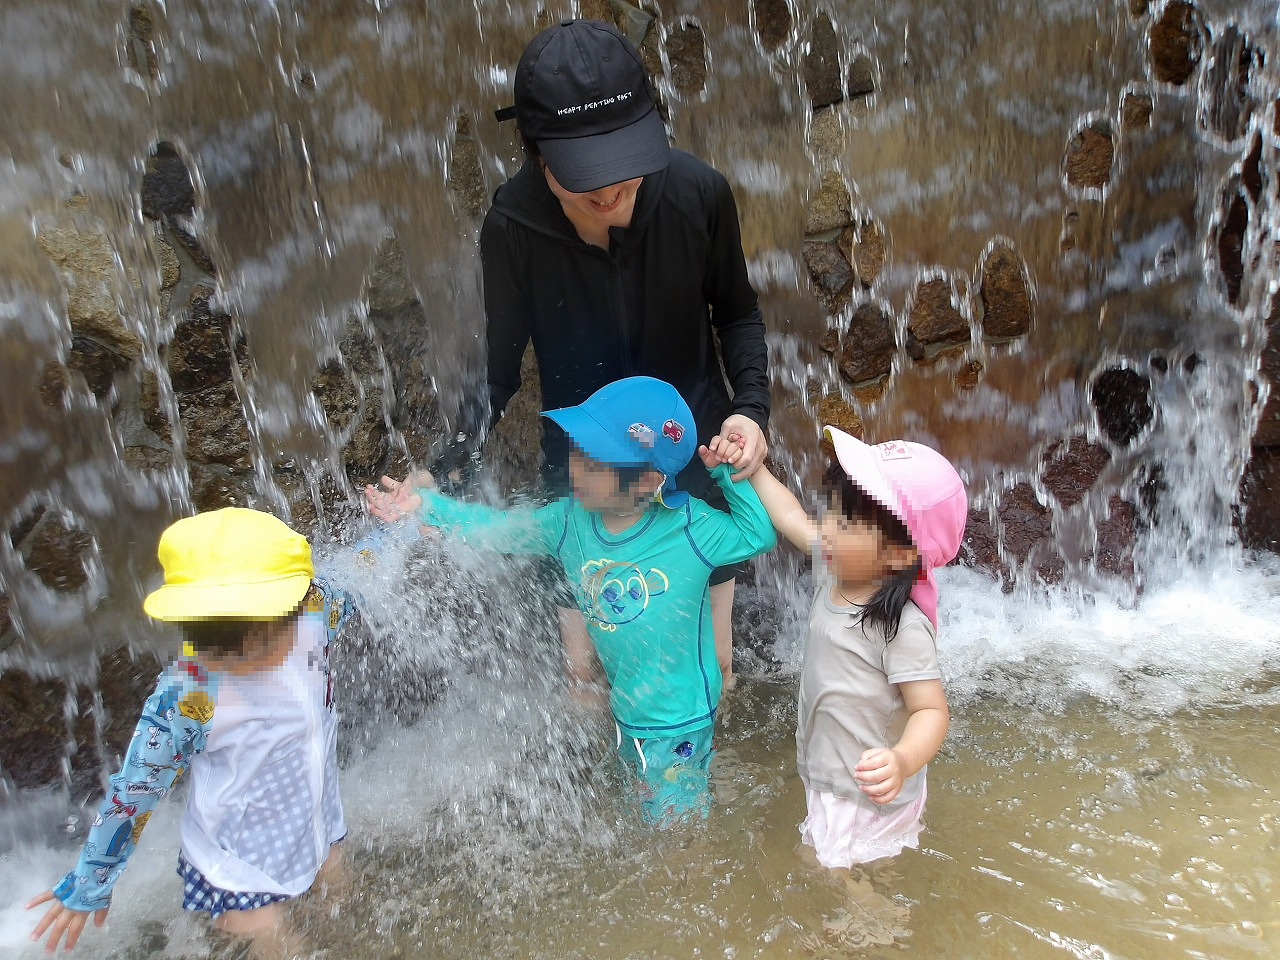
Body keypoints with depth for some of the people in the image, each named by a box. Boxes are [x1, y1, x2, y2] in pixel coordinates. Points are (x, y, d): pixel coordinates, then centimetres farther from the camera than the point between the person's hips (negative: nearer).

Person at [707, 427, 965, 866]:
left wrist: (903, 761, -47)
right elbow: (790, 516, 5)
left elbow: (932, 710, -29)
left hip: (869, 796, -8)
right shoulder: (837, 571, -9)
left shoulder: (904, 627, -32)